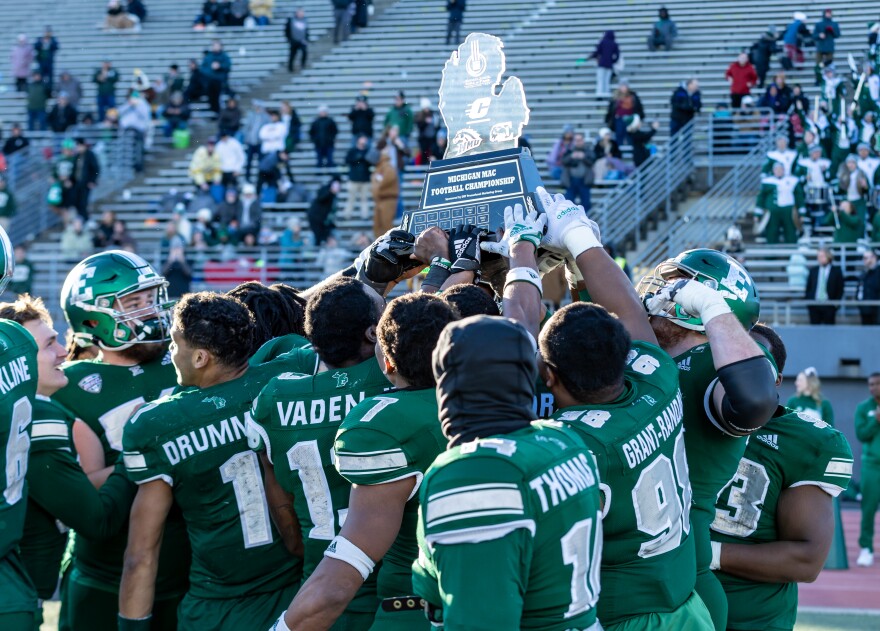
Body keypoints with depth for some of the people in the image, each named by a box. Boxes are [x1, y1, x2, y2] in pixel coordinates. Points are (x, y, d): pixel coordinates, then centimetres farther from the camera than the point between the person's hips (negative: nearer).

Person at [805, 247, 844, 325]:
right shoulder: (813, 270, 11)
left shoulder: (836, 271, 2)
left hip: (829, 306, -3)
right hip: (814, 305, 3)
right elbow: (808, 288, 12)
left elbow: (840, 289, 2)